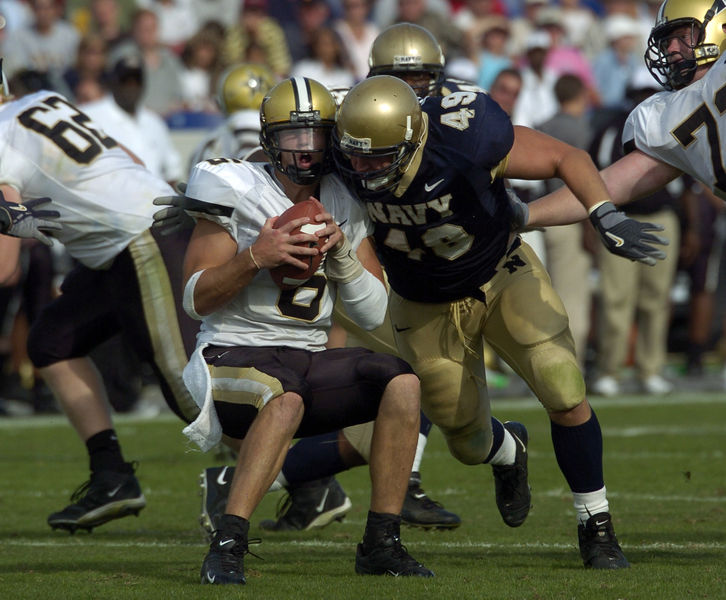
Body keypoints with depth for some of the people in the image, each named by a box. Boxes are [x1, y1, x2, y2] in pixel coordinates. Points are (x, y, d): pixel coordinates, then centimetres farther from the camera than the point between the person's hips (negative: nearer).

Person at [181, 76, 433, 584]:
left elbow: (374, 313, 6)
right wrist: (255, 258, -24)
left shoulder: (345, 203, 8)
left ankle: (382, 542, -10)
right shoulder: (237, 192, -7)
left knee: (401, 383, -17)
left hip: (310, 359, 6)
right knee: (286, 399, -38)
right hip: (234, 357, -6)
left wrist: (342, 253, -10)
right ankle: (227, 547, -37)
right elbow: (196, 300, -9)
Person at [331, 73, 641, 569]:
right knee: (469, 445, 12)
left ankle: (596, 525, 5)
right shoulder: (345, 152, -26)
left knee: (567, 399, -16)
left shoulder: (467, 139, -36)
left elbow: (568, 157, -25)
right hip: (427, 309, 3)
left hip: (502, 279, -3)